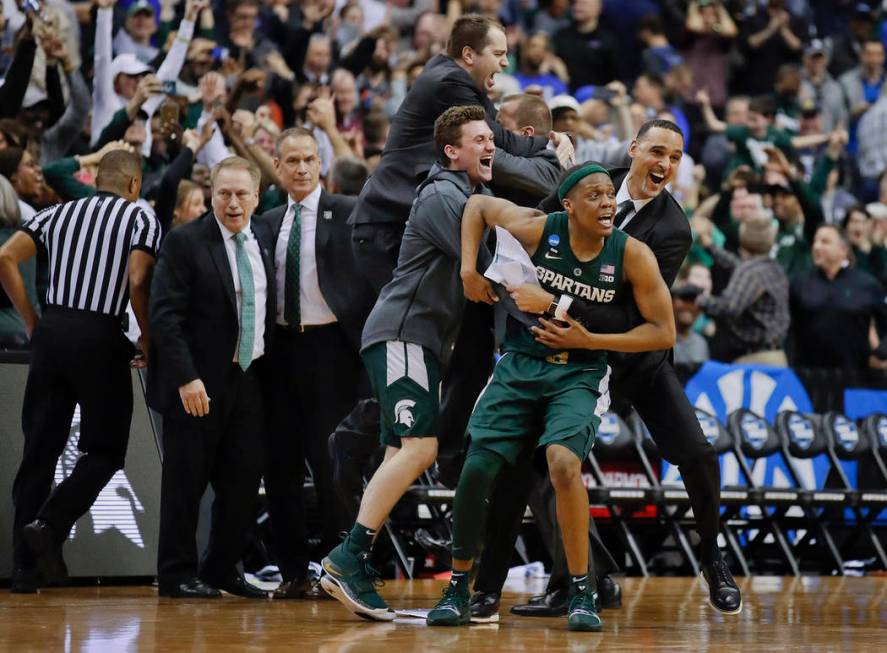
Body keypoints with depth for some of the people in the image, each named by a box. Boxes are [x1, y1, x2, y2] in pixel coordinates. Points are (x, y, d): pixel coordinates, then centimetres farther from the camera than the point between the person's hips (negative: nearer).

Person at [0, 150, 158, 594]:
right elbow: (137, 283, -11)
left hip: (51, 332, 4)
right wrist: (148, 343, 2)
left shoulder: (59, 214, 14)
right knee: (104, 451, 7)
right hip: (101, 338, -4)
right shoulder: (141, 219, 4)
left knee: (39, 449, 8)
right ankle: (50, 526, -14)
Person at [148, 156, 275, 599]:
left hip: (247, 380, 6)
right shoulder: (185, 243, -7)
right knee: (186, 480, 0)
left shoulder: (262, 246, 12)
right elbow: (165, 316, -13)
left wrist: (267, 371, 6)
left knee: (244, 478, 4)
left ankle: (222, 570, 17)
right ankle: (178, 575, 9)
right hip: (197, 385, -6)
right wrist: (186, 378, -20)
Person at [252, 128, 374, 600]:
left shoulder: (346, 213, 0)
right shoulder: (268, 224, 14)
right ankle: (293, 573, 11)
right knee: (281, 461, 5)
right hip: (281, 345, 5)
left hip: (329, 345, -5)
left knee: (329, 459, -4)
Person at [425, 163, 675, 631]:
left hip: (579, 374, -2)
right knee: (476, 469, -6)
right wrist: (469, 269, -4)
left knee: (563, 462, -27)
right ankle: (457, 590, 13)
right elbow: (478, 205, 6)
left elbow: (663, 332, -10)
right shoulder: (537, 230, -12)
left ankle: (581, 593, -16)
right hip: (519, 364, 2)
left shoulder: (632, 255, -15)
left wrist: (590, 339, -16)